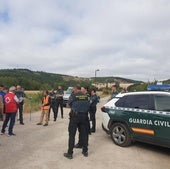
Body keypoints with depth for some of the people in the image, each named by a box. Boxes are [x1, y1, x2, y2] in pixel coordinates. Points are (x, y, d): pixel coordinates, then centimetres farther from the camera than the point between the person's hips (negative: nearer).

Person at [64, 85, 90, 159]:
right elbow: (87, 106, 8)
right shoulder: (85, 96, 4)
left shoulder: (73, 95, -9)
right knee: (84, 133, 15)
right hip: (84, 116, 5)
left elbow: (68, 105, -1)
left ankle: (70, 153, 12)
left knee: (72, 134, 5)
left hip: (75, 116, -5)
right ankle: (85, 151, 26)